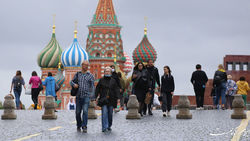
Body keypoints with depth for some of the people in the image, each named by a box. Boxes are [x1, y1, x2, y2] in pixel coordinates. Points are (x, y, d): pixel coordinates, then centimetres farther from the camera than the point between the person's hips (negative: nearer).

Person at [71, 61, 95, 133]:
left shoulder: (90, 75, 5)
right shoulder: (77, 74, 11)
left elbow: (92, 86, 8)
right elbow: (72, 81, 16)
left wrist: (90, 93, -5)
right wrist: (74, 84, -7)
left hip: (86, 96, -2)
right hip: (78, 96, 3)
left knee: (85, 111, -16)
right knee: (78, 112, 6)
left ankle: (84, 127, -16)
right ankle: (79, 126, 25)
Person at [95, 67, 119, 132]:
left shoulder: (113, 80, 6)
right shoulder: (101, 80, 6)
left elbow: (116, 89, 5)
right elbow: (97, 89, 7)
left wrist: (116, 97, -6)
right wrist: (95, 97, -1)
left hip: (111, 100, 1)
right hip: (103, 99, -1)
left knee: (110, 114, 8)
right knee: (104, 113, -11)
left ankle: (109, 126, 24)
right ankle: (104, 127, -13)